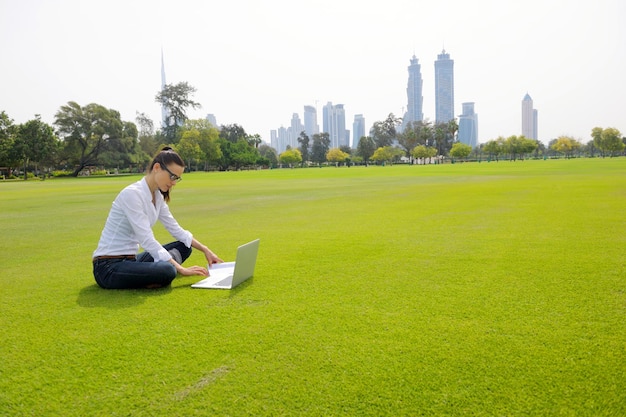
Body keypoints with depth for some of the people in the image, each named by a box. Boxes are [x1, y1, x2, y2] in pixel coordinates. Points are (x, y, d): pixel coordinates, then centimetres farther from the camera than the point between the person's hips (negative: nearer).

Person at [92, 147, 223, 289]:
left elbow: (176, 229, 14)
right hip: (108, 267, -10)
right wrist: (181, 269, -26)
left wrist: (205, 250, 6)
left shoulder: (157, 196, 6)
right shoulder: (132, 194, -21)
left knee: (183, 247, 10)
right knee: (167, 271, -34)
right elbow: (146, 240, -26)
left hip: (130, 260, 10)